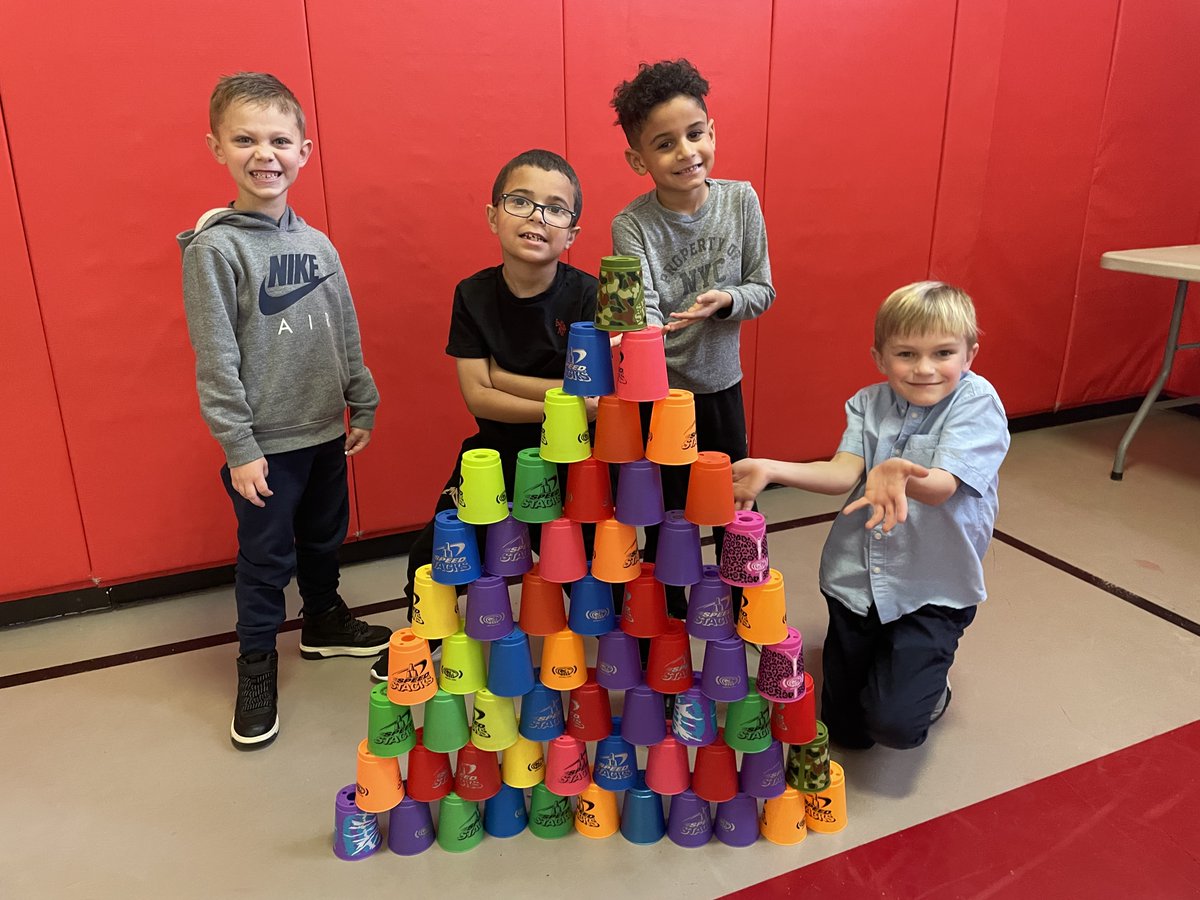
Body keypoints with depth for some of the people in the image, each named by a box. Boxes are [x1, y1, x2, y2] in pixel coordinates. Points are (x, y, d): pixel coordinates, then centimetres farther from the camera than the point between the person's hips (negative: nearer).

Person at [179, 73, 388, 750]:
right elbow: (216, 359, -14)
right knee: (266, 557, 7)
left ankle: (325, 622, 43)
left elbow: (348, 335, 10)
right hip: (264, 441, -5)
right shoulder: (214, 248, -12)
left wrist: (364, 406, 12)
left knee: (326, 537, 20)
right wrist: (238, 447, -15)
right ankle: (257, 665, 27)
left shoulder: (317, 244, 3)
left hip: (325, 430, 5)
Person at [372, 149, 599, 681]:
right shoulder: (474, 295, -7)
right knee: (433, 556, 0)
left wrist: (500, 375, -19)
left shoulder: (585, 294, -13)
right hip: (497, 450, 2)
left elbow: (593, 394, -20)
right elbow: (476, 397, -14)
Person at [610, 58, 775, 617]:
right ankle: (671, 615, 33)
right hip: (658, 389, -3)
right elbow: (642, 309, -27)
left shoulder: (741, 201, -7)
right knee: (666, 511, 9)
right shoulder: (631, 225, -16)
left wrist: (724, 300, -23)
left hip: (721, 382, 3)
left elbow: (763, 290, -2)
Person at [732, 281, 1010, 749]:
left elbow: (941, 485, -27)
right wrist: (769, 470, -32)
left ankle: (929, 684, 22)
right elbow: (843, 472, -16)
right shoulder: (868, 404, -2)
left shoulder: (977, 401, -13)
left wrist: (895, 473, -50)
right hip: (856, 579, 3)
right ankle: (874, 661, 44)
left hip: (933, 591, -3)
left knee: (894, 724, -12)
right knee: (846, 730, 12)